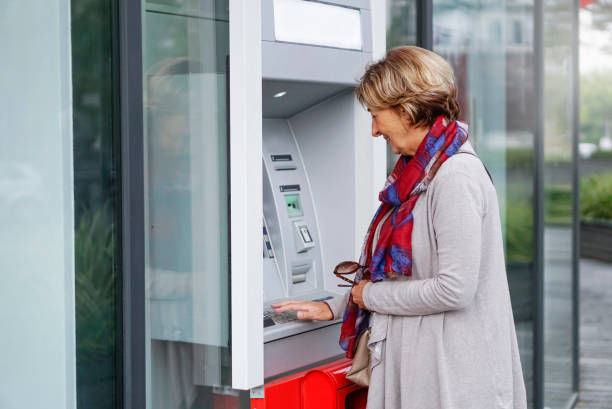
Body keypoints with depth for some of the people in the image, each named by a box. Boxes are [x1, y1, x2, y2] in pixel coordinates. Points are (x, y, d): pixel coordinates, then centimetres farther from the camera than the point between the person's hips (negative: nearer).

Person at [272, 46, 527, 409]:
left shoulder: (456, 177, -18)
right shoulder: (417, 173, 13)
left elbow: (454, 289, -23)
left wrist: (371, 295, -11)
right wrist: (333, 308, 21)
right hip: (412, 364, 9)